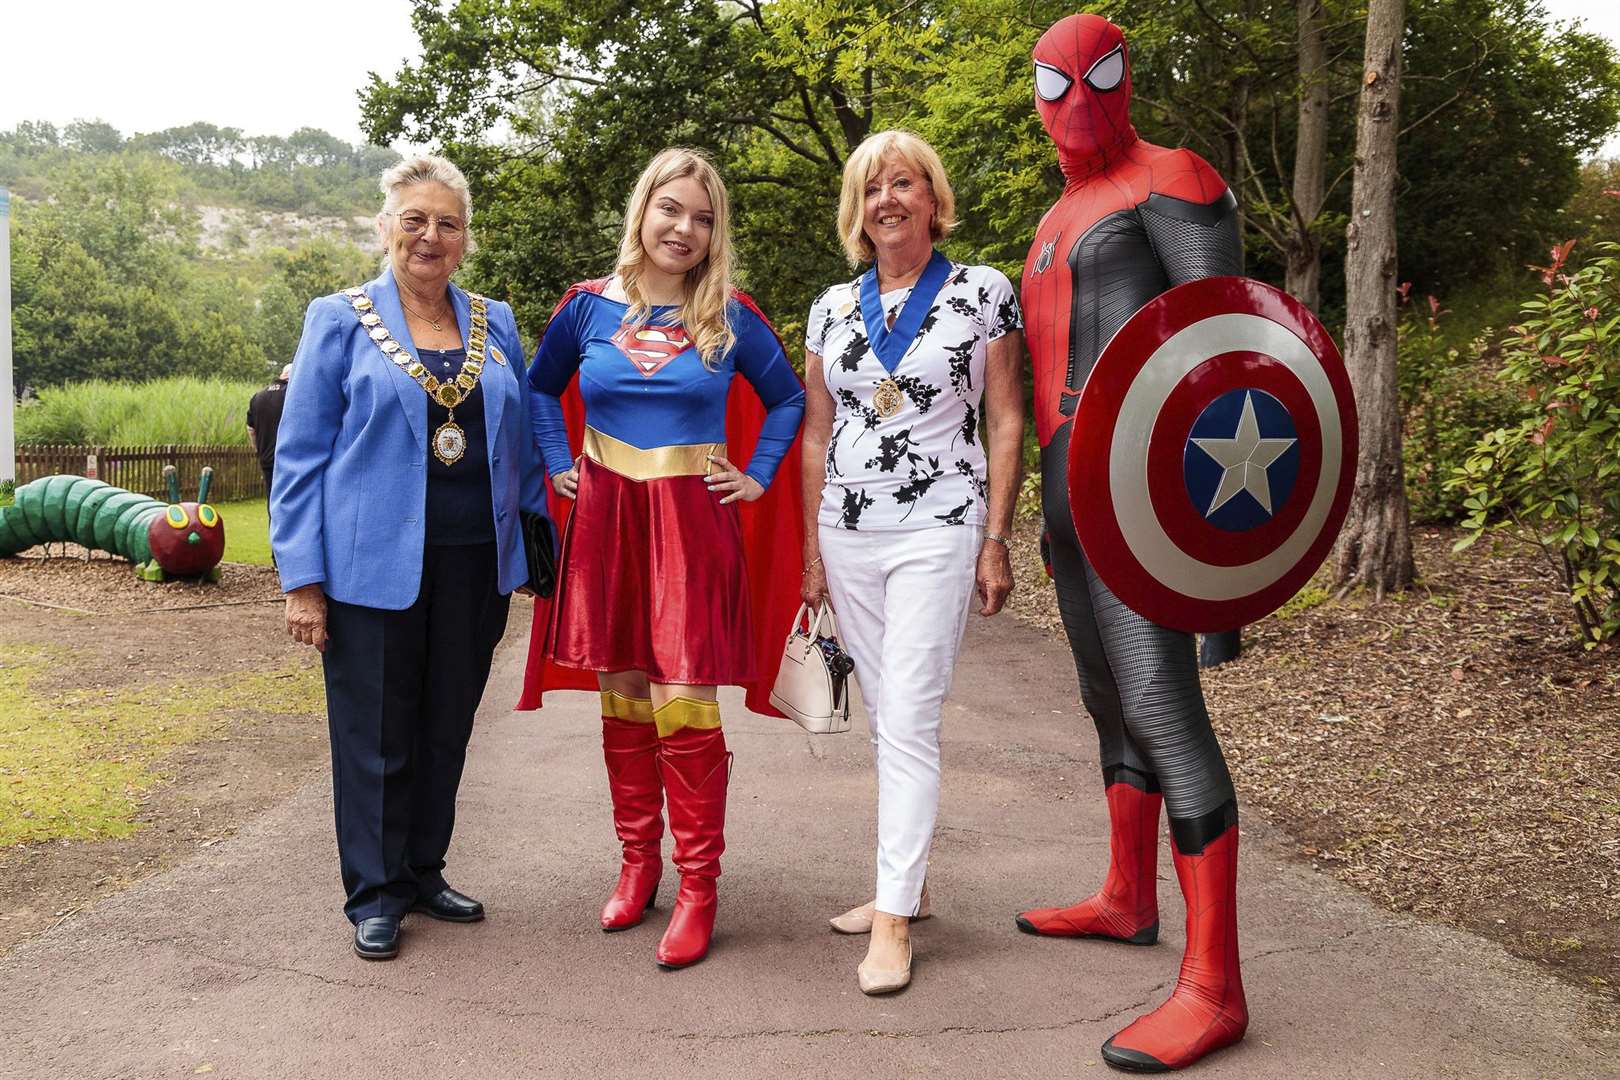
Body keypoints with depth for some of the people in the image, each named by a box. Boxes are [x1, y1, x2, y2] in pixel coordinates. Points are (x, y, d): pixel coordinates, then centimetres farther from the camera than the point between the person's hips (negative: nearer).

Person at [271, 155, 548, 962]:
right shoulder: (339, 321, 0)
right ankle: (375, 895, 20)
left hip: (473, 564, 4)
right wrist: (302, 579, -8)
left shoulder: (495, 324, 10)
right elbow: (300, 456, -2)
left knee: (446, 729, 13)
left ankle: (424, 872, 29)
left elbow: (521, 443, 16)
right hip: (373, 565, -3)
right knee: (375, 735, 5)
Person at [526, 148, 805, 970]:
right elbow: (540, 387, 21)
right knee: (622, 697, 9)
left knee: (684, 701, -7)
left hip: (693, 523, -2)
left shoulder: (731, 317, 1)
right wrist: (560, 464, 10)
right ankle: (638, 863, 23)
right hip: (605, 517, 3)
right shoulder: (589, 306, 5)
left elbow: (787, 399, 15)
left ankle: (698, 887, 3)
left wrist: (758, 476, 5)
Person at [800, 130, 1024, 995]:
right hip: (849, 534, 5)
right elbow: (816, 434, 13)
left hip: (936, 531, -4)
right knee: (884, 718, 11)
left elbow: (1006, 422, -1)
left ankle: (894, 920, -3)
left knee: (908, 720, -9)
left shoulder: (982, 293, 0)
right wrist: (812, 551, 10)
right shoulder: (833, 307, 10)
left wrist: (996, 541, -7)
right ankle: (906, 883, 24)